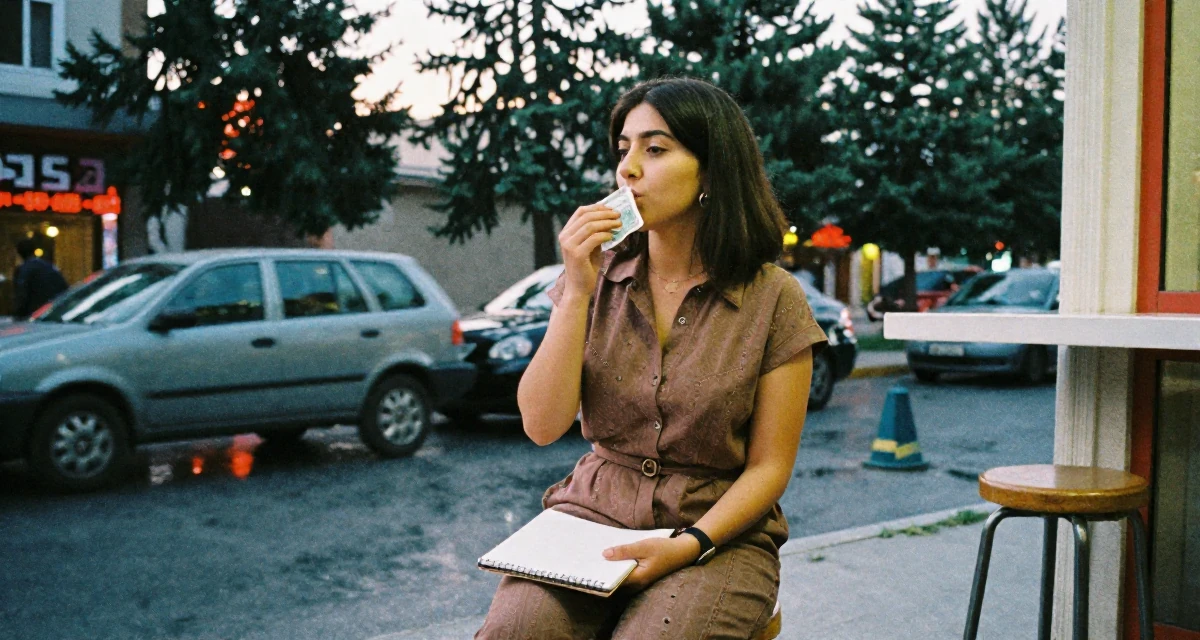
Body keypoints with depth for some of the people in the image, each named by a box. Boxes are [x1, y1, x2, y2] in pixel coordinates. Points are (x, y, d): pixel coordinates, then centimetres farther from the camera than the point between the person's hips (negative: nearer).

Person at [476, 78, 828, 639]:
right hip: (591, 512, 2)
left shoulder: (774, 299, -5)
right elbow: (543, 425, -6)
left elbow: (769, 467, -3)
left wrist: (689, 545, -18)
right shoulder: (601, 278, 2)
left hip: (718, 533, -1)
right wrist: (577, 291, -13)